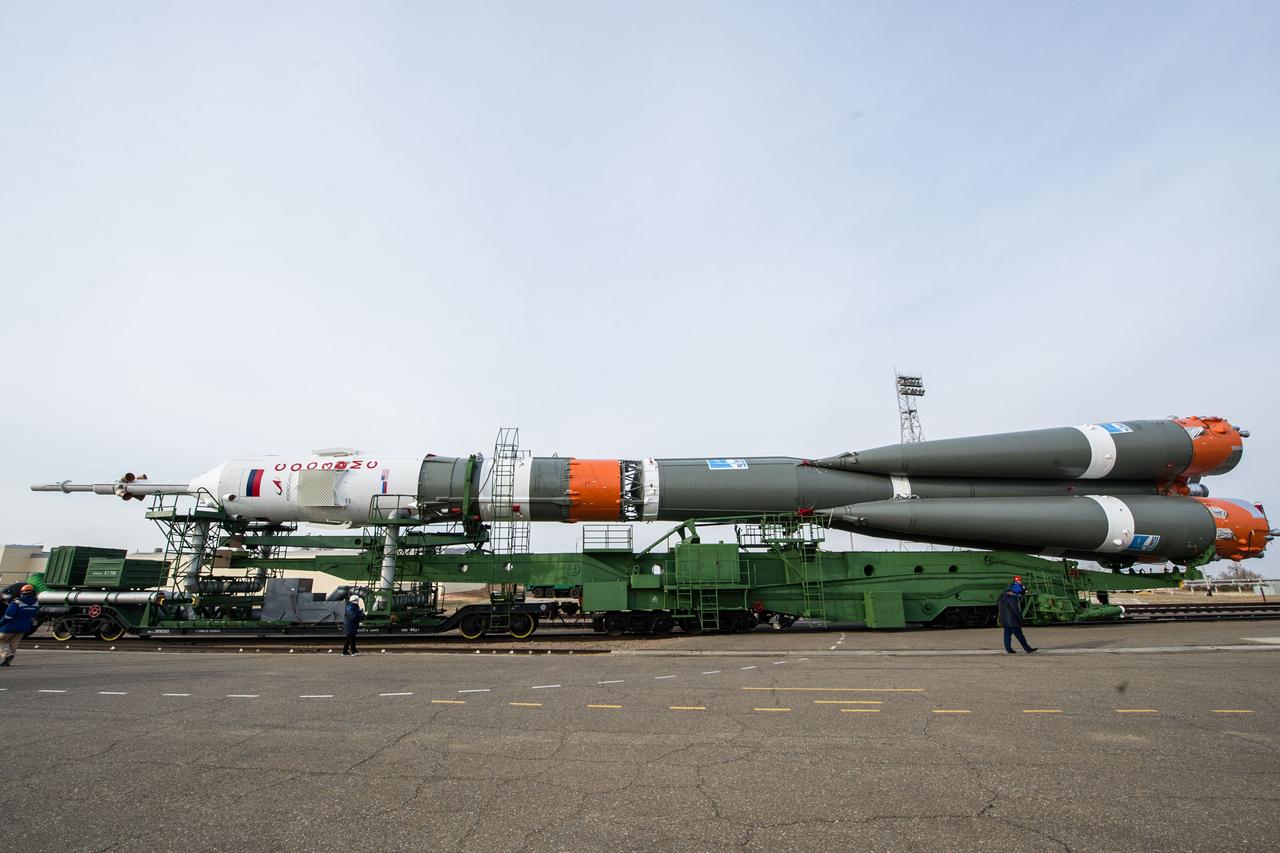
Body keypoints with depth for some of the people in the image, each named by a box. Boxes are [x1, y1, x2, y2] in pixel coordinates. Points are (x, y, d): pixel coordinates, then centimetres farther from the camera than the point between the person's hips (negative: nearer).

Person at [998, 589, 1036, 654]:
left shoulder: (1002, 599, 13)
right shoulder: (1011, 599, -15)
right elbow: (1016, 610, -15)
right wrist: (1021, 620, -10)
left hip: (1004, 621, 8)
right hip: (1012, 621, -8)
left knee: (1007, 635, 7)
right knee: (1019, 635, -2)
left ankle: (1008, 649, 7)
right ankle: (1027, 649, 5)